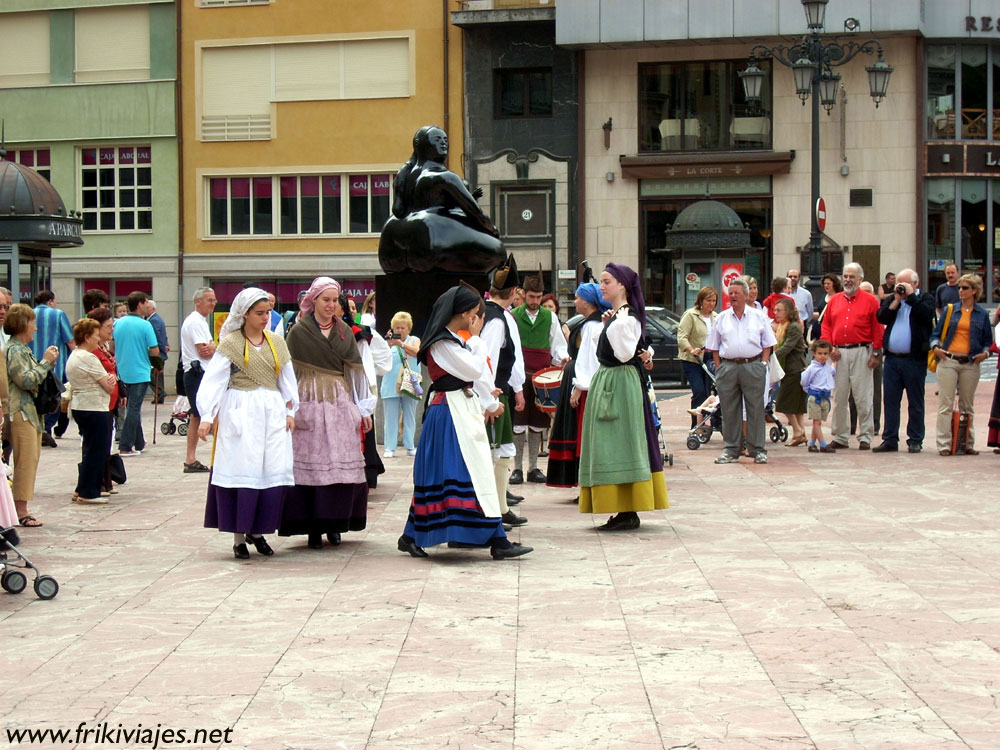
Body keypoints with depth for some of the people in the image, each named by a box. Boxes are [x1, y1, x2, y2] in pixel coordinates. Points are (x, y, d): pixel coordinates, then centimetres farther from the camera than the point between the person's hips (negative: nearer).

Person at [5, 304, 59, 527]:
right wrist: (46, 362, -11)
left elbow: (37, 377, 20)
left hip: (32, 411, 10)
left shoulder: (23, 349, 19)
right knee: (26, 460, -9)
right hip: (21, 411, -10)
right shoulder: (14, 350, -11)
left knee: (31, 459, 10)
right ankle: (21, 511, -6)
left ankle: (22, 509, 14)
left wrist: (48, 362, 8)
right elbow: (27, 380, -19)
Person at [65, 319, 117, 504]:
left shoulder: (73, 356, 15)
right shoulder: (89, 358, -16)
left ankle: (83, 490, 21)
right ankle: (88, 493, 0)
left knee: (92, 450, 17)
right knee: (96, 451, -3)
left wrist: (110, 378, -4)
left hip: (79, 407, 10)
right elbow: (109, 387, -14)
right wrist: (111, 381, 6)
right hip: (94, 409, -10)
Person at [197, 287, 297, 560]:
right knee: (241, 473, -6)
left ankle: (258, 530, 14)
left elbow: (287, 378, 17)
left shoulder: (277, 342, 13)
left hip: (273, 413, 4)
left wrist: (290, 411, 8)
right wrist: (206, 417, -14)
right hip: (240, 413, -4)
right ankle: (239, 537, 2)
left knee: (274, 473, -3)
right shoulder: (230, 344, 0)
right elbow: (212, 380, -5)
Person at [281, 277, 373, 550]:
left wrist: (364, 409, 9)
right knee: (311, 463, -4)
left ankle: (335, 523, 10)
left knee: (342, 464, 0)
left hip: (341, 403, 3)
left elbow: (356, 369, 12)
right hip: (309, 404, -3)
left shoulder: (344, 332, 12)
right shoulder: (298, 332, 2)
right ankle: (314, 527, 2)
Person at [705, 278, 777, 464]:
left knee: (756, 409, -1)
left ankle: (758, 450, 5)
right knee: (729, 410, 3)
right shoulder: (722, 318, 11)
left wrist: (763, 363, -1)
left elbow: (767, 344, 10)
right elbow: (714, 346, 13)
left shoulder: (758, 317, 9)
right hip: (728, 367, 1)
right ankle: (731, 450, 10)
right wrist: (719, 367, 3)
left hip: (753, 366, -1)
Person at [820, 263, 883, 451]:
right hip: (839, 354, 4)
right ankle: (840, 437, 13)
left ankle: (865, 437, 4)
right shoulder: (834, 301, 12)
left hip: (861, 352, -4)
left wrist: (875, 353, -6)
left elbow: (878, 328, -1)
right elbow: (826, 326, 14)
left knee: (863, 397, -3)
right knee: (839, 397, 6)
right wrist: (829, 347, 1)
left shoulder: (870, 300, 2)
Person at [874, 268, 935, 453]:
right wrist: (896, 299, -6)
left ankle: (915, 441, 9)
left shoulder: (925, 299, 4)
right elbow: (881, 318, -1)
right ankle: (890, 440, 10)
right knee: (890, 401, 5)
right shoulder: (891, 299, 14)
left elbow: (926, 314, -17)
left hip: (915, 359, -4)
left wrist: (911, 296, -10)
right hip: (892, 358, 4)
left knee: (915, 402, 3)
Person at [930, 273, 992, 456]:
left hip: (970, 364, 1)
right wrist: (936, 347, -10)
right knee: (945, 405, -5)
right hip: (948, 361, -1)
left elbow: (988, 339, 13)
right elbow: (936, 333, 9)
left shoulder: (982, 314, 9)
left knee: (967, 406, 7)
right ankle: (944, 444, -5)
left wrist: (985, 352, -5)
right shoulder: (949, 310, 7)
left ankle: (968, 444, 13)